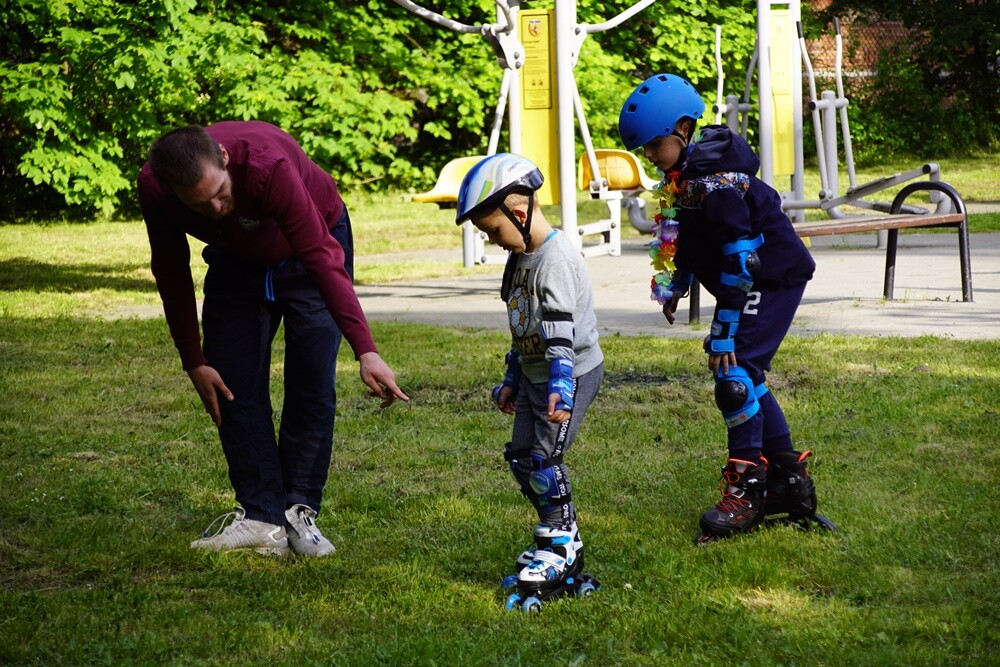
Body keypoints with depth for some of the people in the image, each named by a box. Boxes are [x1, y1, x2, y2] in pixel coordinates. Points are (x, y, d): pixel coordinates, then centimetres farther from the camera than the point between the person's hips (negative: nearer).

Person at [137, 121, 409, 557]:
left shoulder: (268, 165, -42)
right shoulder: (154, 189, -28)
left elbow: (321, 258, -41)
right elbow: (171, 274, -10)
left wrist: (365, 350, -46)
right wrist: (193, 361, -7)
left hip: (310, 246, -4)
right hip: (236, 259, 4)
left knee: (312, 385, -13)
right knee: (233, 386, -6)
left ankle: (300, 513, -5)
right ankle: (262, 517, -3)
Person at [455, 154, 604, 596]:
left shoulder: (556, 260, -21)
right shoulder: (522, 257, 11)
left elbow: (561, 331, -29)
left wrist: (560, 386, -36)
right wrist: (513, 379, 24)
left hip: (572, 373, -10)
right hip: (535, 374, 10)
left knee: (544, 456, -13)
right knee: (520, 457, 9)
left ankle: (563, 547, -3)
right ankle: (557, 537, 19)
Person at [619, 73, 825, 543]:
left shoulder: (718, 180, -27)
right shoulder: (682, 172, 3)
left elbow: (741, 258, -28)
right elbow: (686, 235, 21)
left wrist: (724, 330, -26)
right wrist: (675, 285, 15)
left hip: (774, 279, -10)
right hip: (751, 281, 10)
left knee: (735, 372, -17)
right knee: (744, 378, 11)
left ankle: (746, 490, -11)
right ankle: (789, 479, 19)